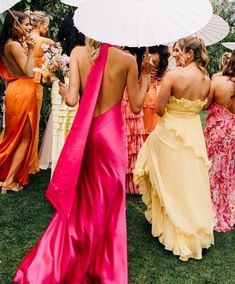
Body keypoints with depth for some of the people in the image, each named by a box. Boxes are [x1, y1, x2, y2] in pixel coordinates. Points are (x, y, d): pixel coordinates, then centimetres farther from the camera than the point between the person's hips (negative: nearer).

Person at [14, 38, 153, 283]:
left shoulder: (78, 53, -4)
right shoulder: (127, 59, -7)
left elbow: (71, 99, -12)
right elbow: (136, 106, -2)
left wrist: (62, 90, 10)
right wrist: (145, 75, 11)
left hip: (84, 133, 2)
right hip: (111, 133, -2)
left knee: (78, 199, 18)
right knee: (108, 202, 13)